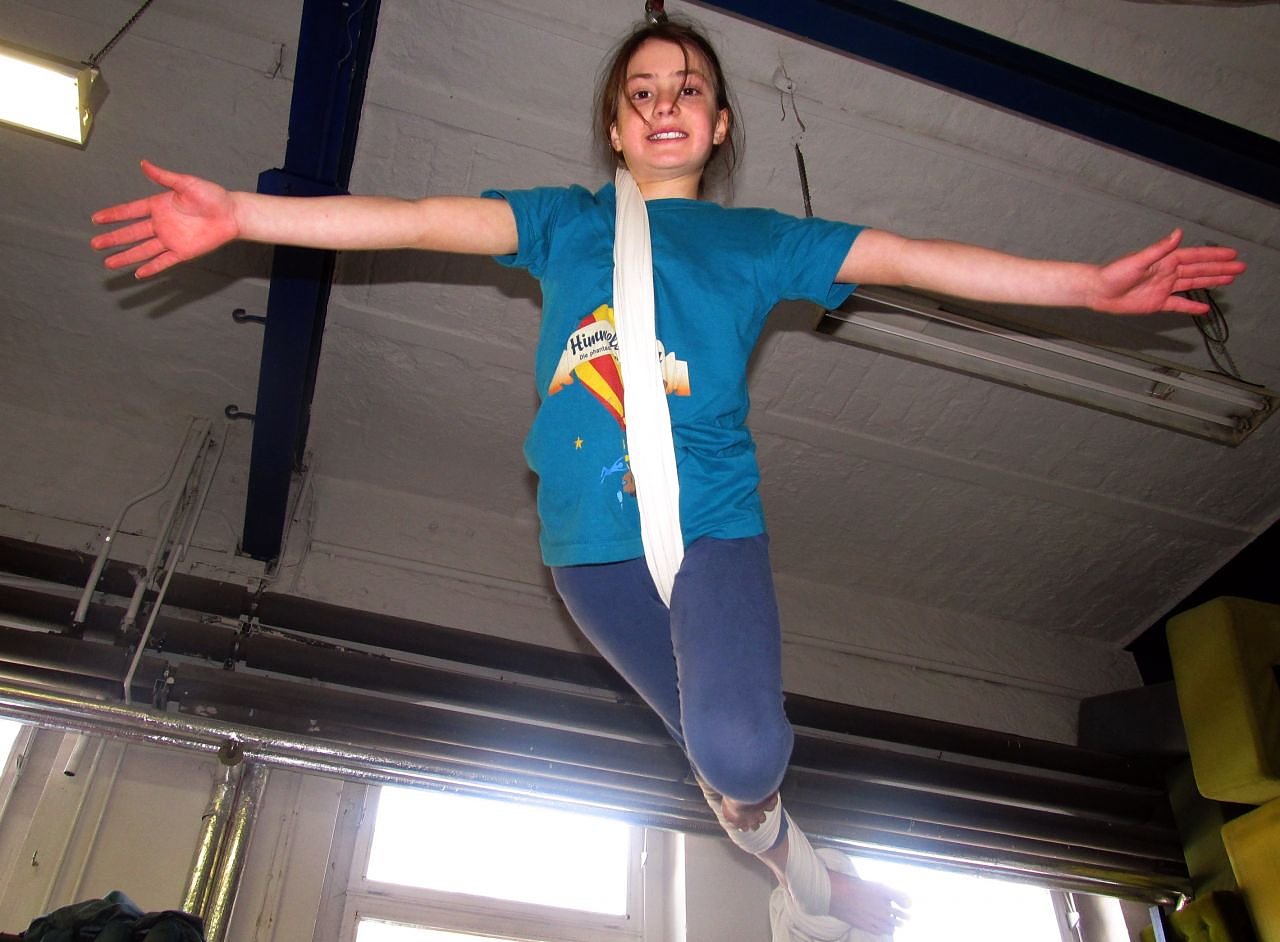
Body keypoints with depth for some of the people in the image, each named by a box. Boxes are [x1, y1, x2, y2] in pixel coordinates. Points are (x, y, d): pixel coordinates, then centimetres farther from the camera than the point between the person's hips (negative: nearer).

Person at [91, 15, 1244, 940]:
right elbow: (424, 219, 3)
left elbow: (910, 257, 5)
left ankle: (753, 807, 12)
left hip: (712, 522, -1)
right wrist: (238, 214, -4)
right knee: (719, 745, 12)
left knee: (737, 747, -24)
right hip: (590, 538, 2)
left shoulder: (760, 239, 11)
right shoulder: (564, 221, 12)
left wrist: (1092, 283, 0)